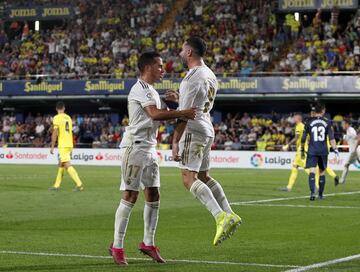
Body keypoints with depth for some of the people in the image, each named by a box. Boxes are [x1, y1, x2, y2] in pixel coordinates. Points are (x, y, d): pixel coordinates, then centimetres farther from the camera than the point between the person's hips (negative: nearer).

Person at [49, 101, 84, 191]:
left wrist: (52, 147, -8)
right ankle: (56, 185, 21)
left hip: (62, 145, -8)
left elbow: (55, 133, -13)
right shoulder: (68, 118, 13)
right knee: (61, 164, 16)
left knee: (67, 165, -11)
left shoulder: (57, 118, -8)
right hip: (69, 144, 8)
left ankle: (79, 184, -21)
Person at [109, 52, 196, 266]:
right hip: (135, 147, -9)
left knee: (153, 196, 9)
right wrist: (182, 113, -26)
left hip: (150, 148, 10)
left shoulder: (152, 91, 18)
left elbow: (163, 113, 17)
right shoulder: (140, 89, -13)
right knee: (130, 197, -6)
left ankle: (148, 243, 17)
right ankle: (117, 246, 0)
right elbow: (155, 114, -26)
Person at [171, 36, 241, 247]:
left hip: (193, 131, -10)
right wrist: (179, 97, 36)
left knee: (189, 178, -14)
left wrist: (175, 142, -20)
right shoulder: (210, 75, 15)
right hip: (208, 130, 10)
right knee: (204, 177, 18)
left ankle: (221, 216, -27)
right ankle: (230, 215, 13)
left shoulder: (193, 77, -15)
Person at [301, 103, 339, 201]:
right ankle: (321, 194, 24)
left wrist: (302, 150, 16)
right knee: (322, 172, 15)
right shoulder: (327, 122, 3)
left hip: (312, 151, -2)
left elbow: (303, 138, 5)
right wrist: (335, 149, -3)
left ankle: (312, 192, -29)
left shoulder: (309, 122, 1)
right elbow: (331, 138, -4)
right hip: (323, 151, 2)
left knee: (312, 171, -10)